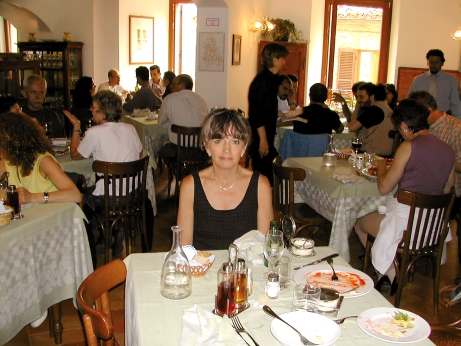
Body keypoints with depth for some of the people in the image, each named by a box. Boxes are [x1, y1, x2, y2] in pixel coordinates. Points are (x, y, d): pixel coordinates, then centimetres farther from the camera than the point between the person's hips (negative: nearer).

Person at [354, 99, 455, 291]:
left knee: (360, 224, 19)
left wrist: (381, 167, 9)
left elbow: (384, 187, -11)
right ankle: (390, 274, 26)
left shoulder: (409, 147, -16)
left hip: (405, 221, -7)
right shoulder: (448, 150, 3)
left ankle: (390, 275, 19)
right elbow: (446, 190, 15)